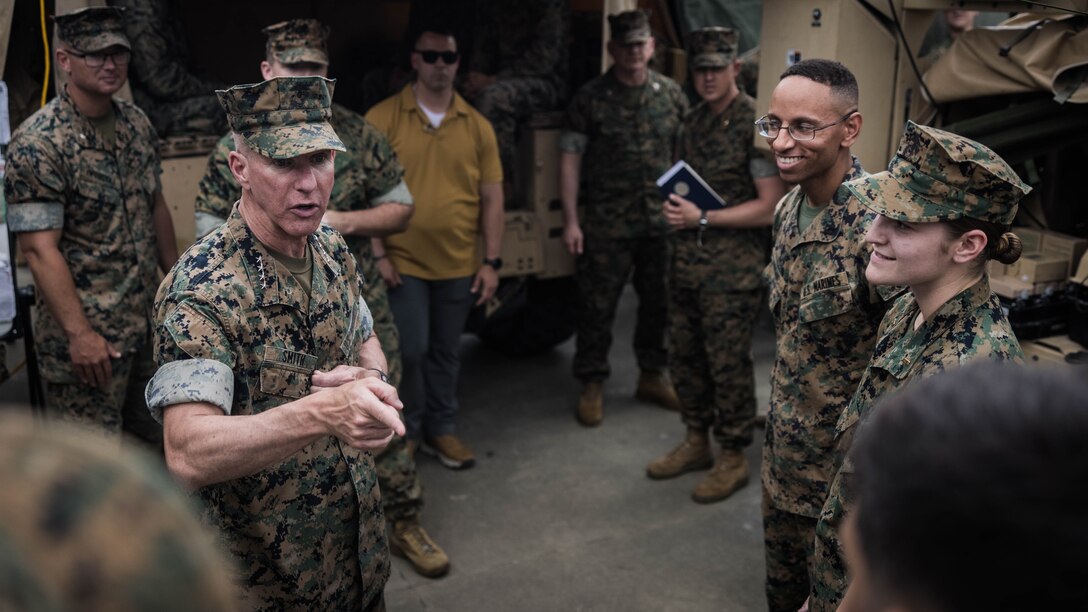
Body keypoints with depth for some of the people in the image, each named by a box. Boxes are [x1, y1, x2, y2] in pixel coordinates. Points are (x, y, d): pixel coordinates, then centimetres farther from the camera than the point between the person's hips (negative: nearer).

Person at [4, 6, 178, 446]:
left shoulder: (137, 124, 6)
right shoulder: (38, 143, -16)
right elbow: (40, 248, -20)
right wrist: (79, 334, -24)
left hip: (151, 322, 7)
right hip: (88, 335, -7)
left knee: (154, 442, 19)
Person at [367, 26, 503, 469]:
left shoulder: (477, 126, 4)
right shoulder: (383, 118, -5)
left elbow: (492, 197, 6)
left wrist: (492, 261, 1)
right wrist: (377, 254, -10)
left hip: (459, 265, 3)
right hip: (403, 263, -3)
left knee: (445, 353, 13)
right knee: (410, 350, 0)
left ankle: (441, 429, 29)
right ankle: (404, 432, 21)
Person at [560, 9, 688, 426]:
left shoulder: (670, 93, 5)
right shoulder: (591, 98, -4)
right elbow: (570, 157, -5)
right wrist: (570, 221, -10)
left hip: (663, 220, 3)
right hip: (607, 223, -3)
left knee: (659, 302, 13)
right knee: (598, 306, 2)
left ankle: (653, 376, 31)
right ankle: (592, 386, 16)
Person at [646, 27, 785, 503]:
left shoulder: (758, 125, -11)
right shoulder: (694, 121, 12)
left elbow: (771, 206, -15)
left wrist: (704, 218, -18)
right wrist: (676, 205, 1)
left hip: (732, 269, -7)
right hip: (687, 261, 7)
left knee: (728, 365, 1)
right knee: (685, 356, 14)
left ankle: (732, 459, 17)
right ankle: (696, 443, 31)